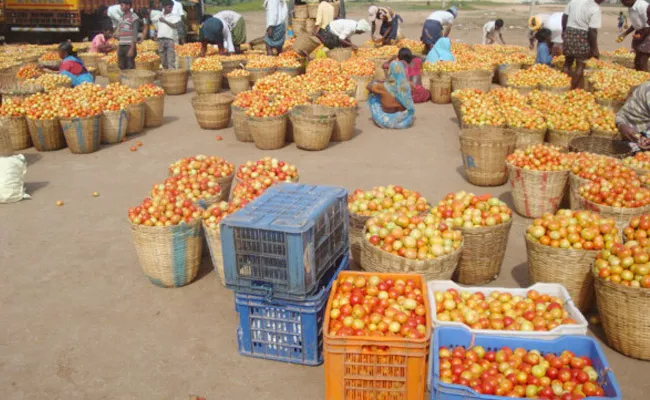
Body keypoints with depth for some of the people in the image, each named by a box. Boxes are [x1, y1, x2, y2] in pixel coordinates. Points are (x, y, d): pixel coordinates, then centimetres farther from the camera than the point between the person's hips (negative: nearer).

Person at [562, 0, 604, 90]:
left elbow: (564, 16, 10)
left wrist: (564, 30, 25)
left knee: (568, 62, 19)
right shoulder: (595, 9, -15)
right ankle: (572, 90, 9)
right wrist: (594, 49, -11)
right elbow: (592, 31, -18)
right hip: (583, 37, -6)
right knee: (580, 66, 6)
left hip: (569, 33, 6)